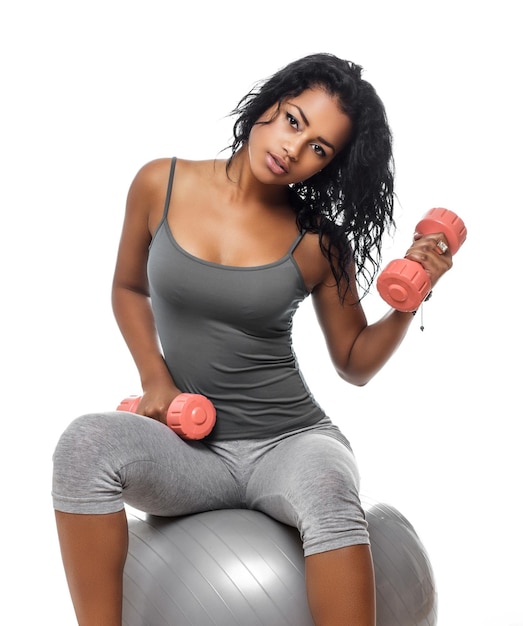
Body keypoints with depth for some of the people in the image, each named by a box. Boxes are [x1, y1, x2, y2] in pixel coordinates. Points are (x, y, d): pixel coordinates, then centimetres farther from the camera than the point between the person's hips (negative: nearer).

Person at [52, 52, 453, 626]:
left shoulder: (319, 243, -4)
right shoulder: (160, 185, 0)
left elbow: (355, 363, 6)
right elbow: (129, 288, 15)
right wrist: (155, 378, 0)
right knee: (89, 440, -30)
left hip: (289, 442, -1)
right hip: (190, 449, 2)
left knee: (330, 494, -36)